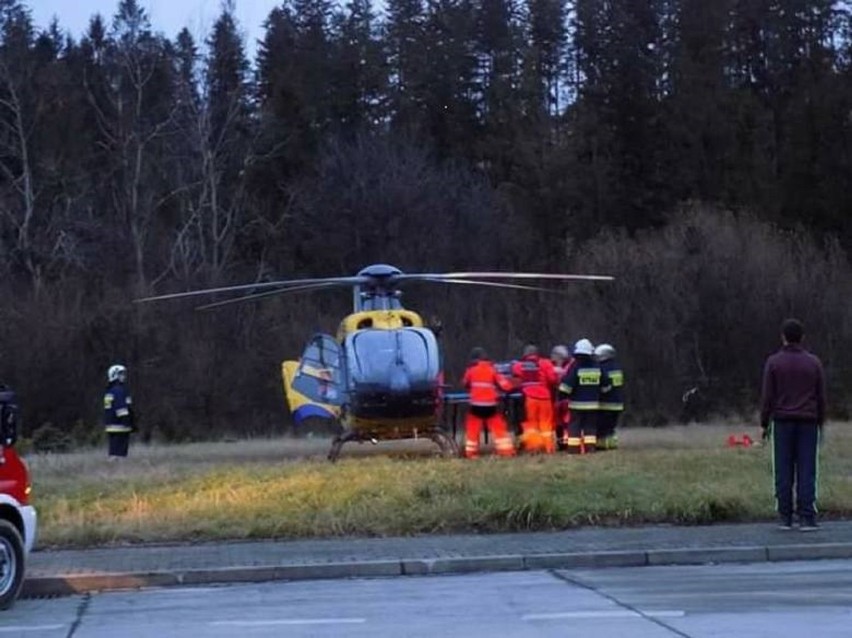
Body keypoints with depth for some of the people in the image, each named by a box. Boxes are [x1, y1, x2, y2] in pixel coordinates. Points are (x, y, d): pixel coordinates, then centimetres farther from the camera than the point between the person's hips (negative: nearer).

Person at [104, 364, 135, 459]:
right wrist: (127, 423, -21)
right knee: (120, 453, -11)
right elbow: (121, 409, -20)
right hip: (120, 427, -10)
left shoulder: (109, 392, 18)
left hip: (110, 427, 10)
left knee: (113, 453, 11)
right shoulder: (119, 390, -13)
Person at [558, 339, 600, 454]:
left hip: (577, 403, -4)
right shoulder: (596, 366, 4)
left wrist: (562, 395, -5)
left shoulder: (575, 366, -11)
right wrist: (599, 396, 27)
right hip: (593, 403, 4)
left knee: (574, 426, 1)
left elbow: (567, 384, -14)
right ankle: (590, 447, 6)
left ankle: (573, 448, -4)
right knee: (590, 426, 10)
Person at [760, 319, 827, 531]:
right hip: (808, 422, 1)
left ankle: (785, 518, 1)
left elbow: (767, 396, -3)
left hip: (783, 422, -1)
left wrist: (764, 424, 4)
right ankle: (806, 518, -6)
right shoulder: (814, 363, 3)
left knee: (784, 472, 2)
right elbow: (821, 397, 5)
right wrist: (820, 423, 14)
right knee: (806, 471, -1)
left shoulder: (773, 362, -2)